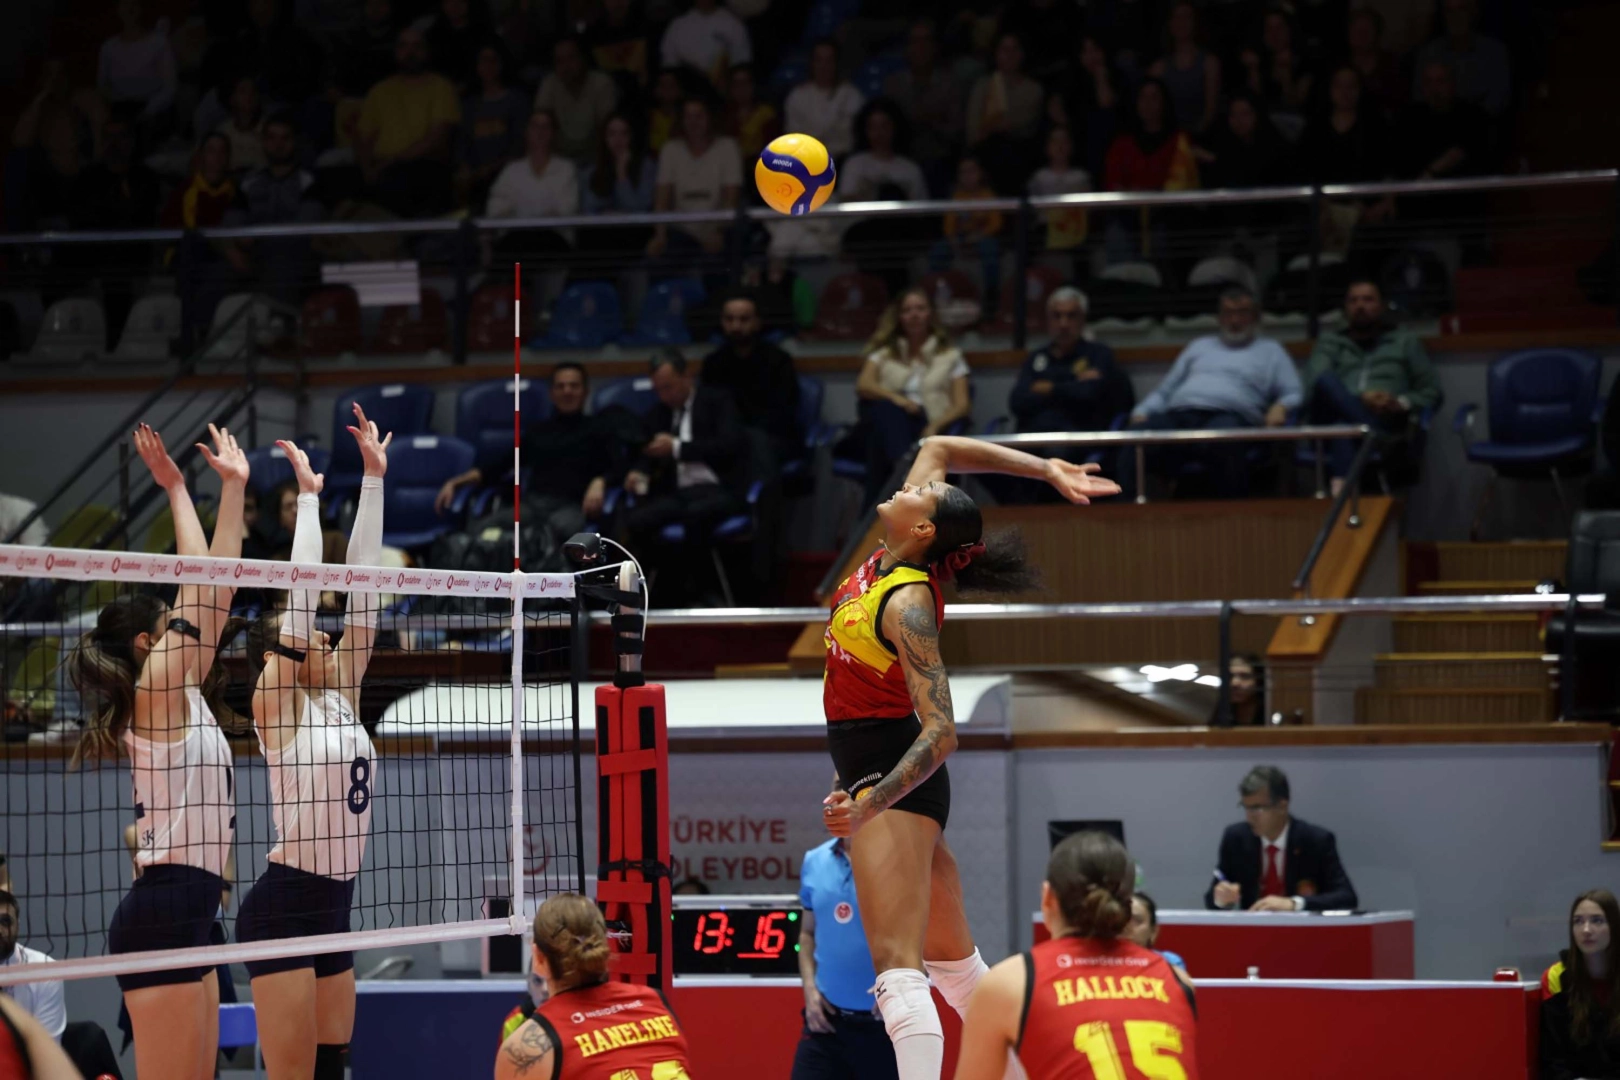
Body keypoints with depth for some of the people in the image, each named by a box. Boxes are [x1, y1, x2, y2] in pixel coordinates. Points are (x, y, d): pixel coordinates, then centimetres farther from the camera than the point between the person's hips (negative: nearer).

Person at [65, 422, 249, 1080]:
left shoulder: (180, 694, 15)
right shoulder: (156, 692, -7)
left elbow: (215, 589, 17)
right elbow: (198, 587, -8)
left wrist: (233, 487, 17)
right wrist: (177, 489, 0)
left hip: (187, 915, 9)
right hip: (161, 912, -9)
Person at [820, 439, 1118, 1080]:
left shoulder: (907, 603, -20)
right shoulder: (888, 562, 3)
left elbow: (941, 733, -27)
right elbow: (939, 447, 15)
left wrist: (867, 805, -37)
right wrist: (1046, 471, 8)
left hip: (894, 780, -10)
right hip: (884, 776, 10)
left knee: (897, 964, -20)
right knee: (951, 959, 18)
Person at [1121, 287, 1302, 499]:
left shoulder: (1270, 351, 28)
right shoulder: (1199, 346, 37)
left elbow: (1293, 395, 16)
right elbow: (1163, 391, 32)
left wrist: (1280, 407, -9)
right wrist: (1141, 412, 11)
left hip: (1227, 415, -3)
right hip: (1178, 413, 3)